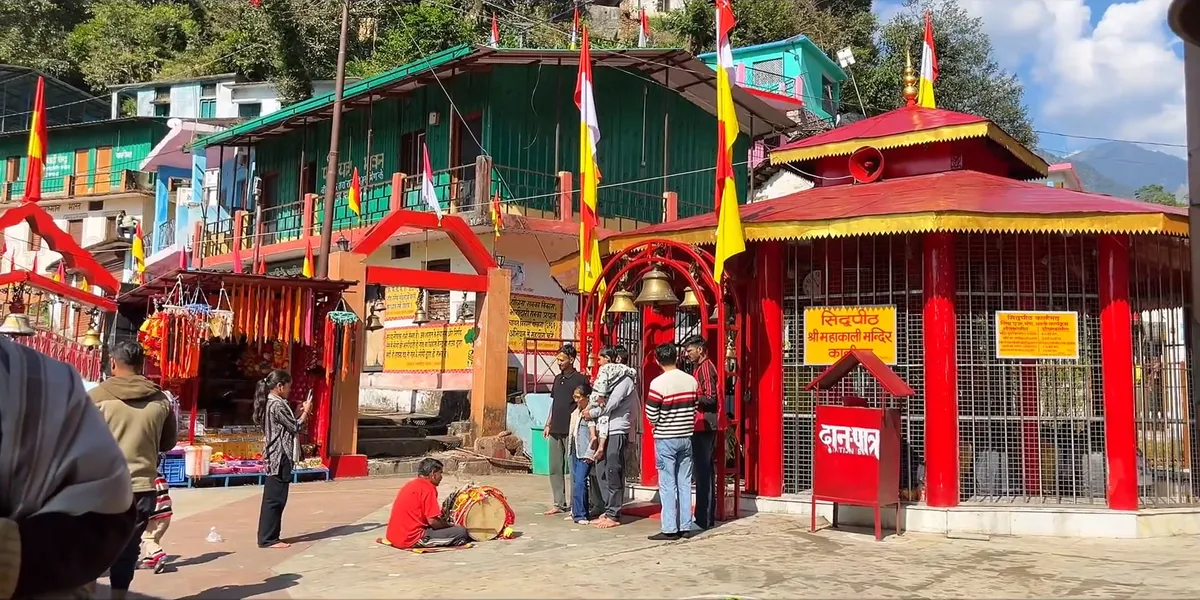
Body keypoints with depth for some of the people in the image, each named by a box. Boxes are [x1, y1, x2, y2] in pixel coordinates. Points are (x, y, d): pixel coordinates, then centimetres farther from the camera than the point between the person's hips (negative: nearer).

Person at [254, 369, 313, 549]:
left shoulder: (269, 403, 14)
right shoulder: (277, 404, -17)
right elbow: (295, 427, -12)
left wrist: (300, 412, 13)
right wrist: (306, 412, 0)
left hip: (274, 456, 10)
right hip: (280, 457, -10)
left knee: (272, 498, 13)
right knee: (275, 498, -5)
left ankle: (267, 536, 18)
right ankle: (268, 538, 0)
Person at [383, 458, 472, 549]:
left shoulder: (411, 484, 17)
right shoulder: (427, 487, -10)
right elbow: (433, 521, -15)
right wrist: (451, 526, 3)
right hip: (412, 539, -9)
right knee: (461, 532, -10)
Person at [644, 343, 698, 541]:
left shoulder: (658, 383, -14)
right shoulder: (691, 380, 2)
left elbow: (651, 414, -12)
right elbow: (694, 409, 7)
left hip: (665, 439, -5)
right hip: (686, 437, 5)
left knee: (667, 485, 0)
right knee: (685, 483, 10)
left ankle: (670, 529, 1)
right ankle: (685, 526, 13)